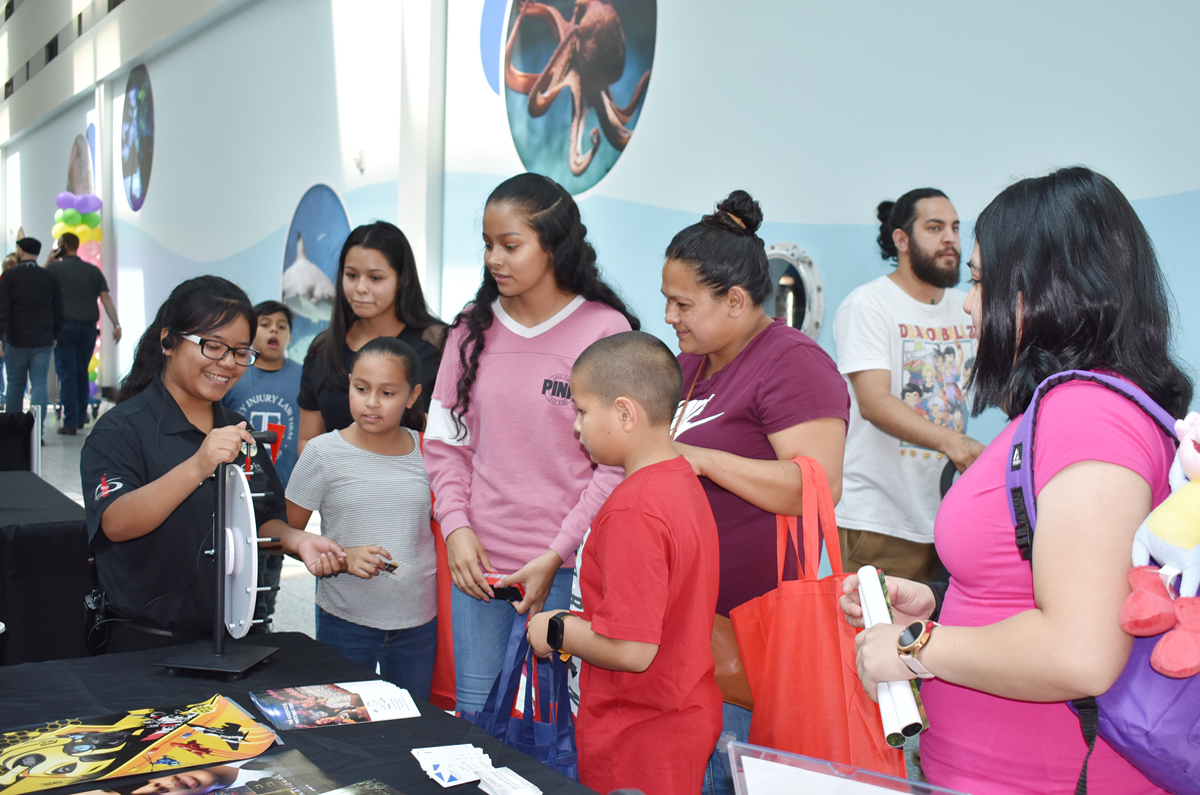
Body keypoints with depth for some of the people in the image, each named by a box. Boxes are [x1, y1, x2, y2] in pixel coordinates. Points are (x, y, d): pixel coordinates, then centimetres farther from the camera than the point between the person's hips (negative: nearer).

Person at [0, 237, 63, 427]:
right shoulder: (50, 278, 5)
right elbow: (58, 312, 8)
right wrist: (54, 336, 19)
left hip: (16, 340, -1)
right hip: (43, 340, 1)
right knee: (39, 384, -1)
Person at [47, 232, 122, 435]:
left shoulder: (54, 268, 1)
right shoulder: (93, 270, 10)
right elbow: (106, 298, 4)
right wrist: (116, 324, 0)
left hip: (64, 327, -4)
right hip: (88, 327, 4)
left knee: (67, 374, -2)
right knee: (82, 372, 16)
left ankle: (70, 422, -5)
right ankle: (81, 418, 21)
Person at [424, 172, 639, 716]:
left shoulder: (605, 330, -7)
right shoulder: (472, 328, 7)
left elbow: (618, 463, -8)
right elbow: (444, 440, 11)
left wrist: (557, 555, -12)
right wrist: (456, 526, -3)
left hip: (562, 569, -4)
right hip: (475, 561, 4)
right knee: (474, 715, 13)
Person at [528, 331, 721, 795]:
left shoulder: (632, 511, -25)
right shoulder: (683, 481, 4)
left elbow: (631, 650, -27)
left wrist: (557, 632, -12)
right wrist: (581, 620, 9)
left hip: (639, 744, -9)